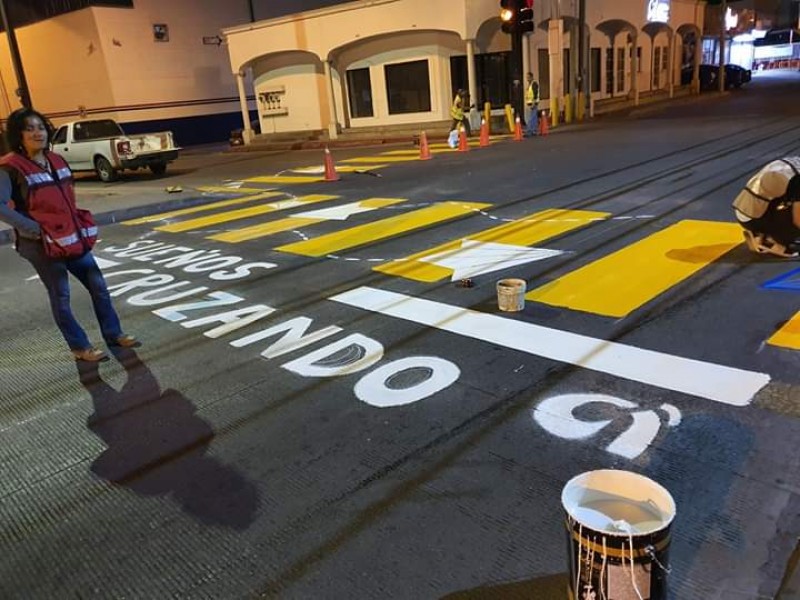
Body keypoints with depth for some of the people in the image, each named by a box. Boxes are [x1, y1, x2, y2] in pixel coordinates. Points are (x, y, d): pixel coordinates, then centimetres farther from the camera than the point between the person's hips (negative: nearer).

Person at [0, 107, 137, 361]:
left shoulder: (57, 161, 8)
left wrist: (79, 226, 10)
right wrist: (35, 229, -21)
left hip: (73, 238, 7)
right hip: (42, 245, -7)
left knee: (98, 285, 10)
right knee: (60, 296, 5)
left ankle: (113, 334, 24)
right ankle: (80, 347, 16)